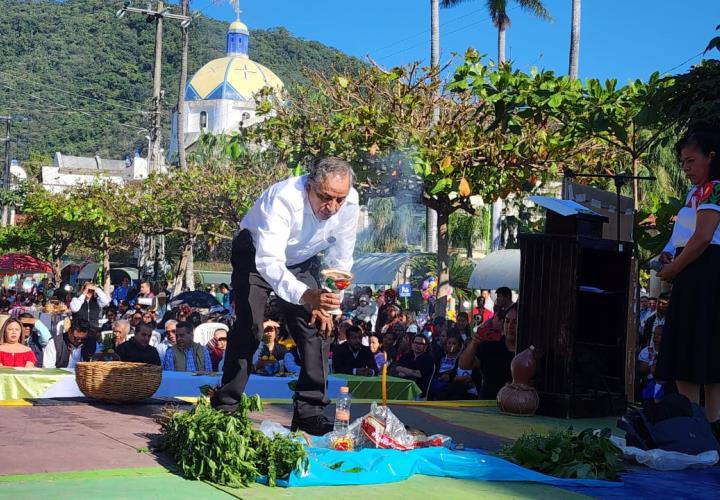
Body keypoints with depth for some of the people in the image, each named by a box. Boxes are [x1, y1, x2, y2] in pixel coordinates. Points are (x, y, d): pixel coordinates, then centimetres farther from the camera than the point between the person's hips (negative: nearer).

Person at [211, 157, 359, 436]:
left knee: (318, 326, -7)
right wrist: (306, 296, -63)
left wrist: (327, 304, -18)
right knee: (248, 326, -15)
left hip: (302, 260, 4)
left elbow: (341, 261, -12)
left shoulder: (350, 203, -26)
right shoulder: (282, 199, -41)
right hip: (257, 254, -4)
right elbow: (269, 262, -49)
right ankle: (226, 407, -5)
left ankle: (309, 412, -1)